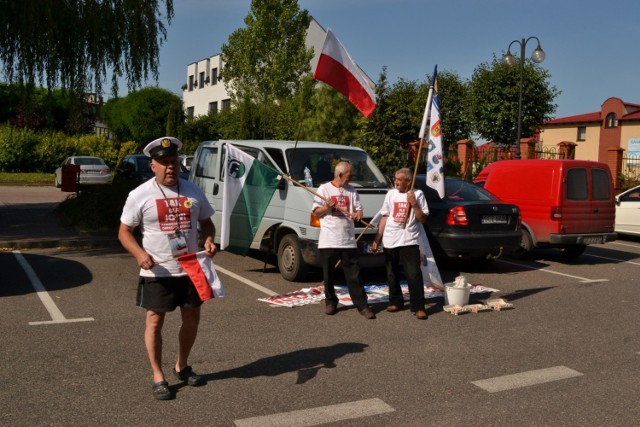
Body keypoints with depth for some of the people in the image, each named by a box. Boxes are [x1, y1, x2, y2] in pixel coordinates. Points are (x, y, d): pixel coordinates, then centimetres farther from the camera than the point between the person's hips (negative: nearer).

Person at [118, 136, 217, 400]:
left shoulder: (192, 191, 4)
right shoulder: (140, 195, -7)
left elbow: (206, 222, 14)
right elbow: (124, 232, -4)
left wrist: (209, 240, -8)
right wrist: (140, 254, -22)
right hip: (158, 273, -4)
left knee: (192, 319, 13)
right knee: (155, 321, 2)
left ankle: (182, 367, 34)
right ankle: (158, 377, 16)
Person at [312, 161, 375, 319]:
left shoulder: (351, 191, 10)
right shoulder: (324, 189, 1)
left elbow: (359, 209, 9)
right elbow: (316, 213, 1)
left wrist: (358, 214, -14)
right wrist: (327, 207, -18)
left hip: (348, 240, 2)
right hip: (328, 241, -2)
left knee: (354, 275, 2)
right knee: (329, 275, 8)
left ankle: (362, 305, 4)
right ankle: (330, 302, 23)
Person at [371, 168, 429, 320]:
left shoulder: (417, 194, 1)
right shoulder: (391, 194, 9)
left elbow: (422, 219, -2)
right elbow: (384, 218, 12)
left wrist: (414, 204, -16)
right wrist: (377, 239, 8)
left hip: (409, 241, -4)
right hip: (390, 241, 4)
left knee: (414, 274, -10)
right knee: (392, 274, 12)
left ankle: (418, 307, -3)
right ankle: (395, 302, 28)